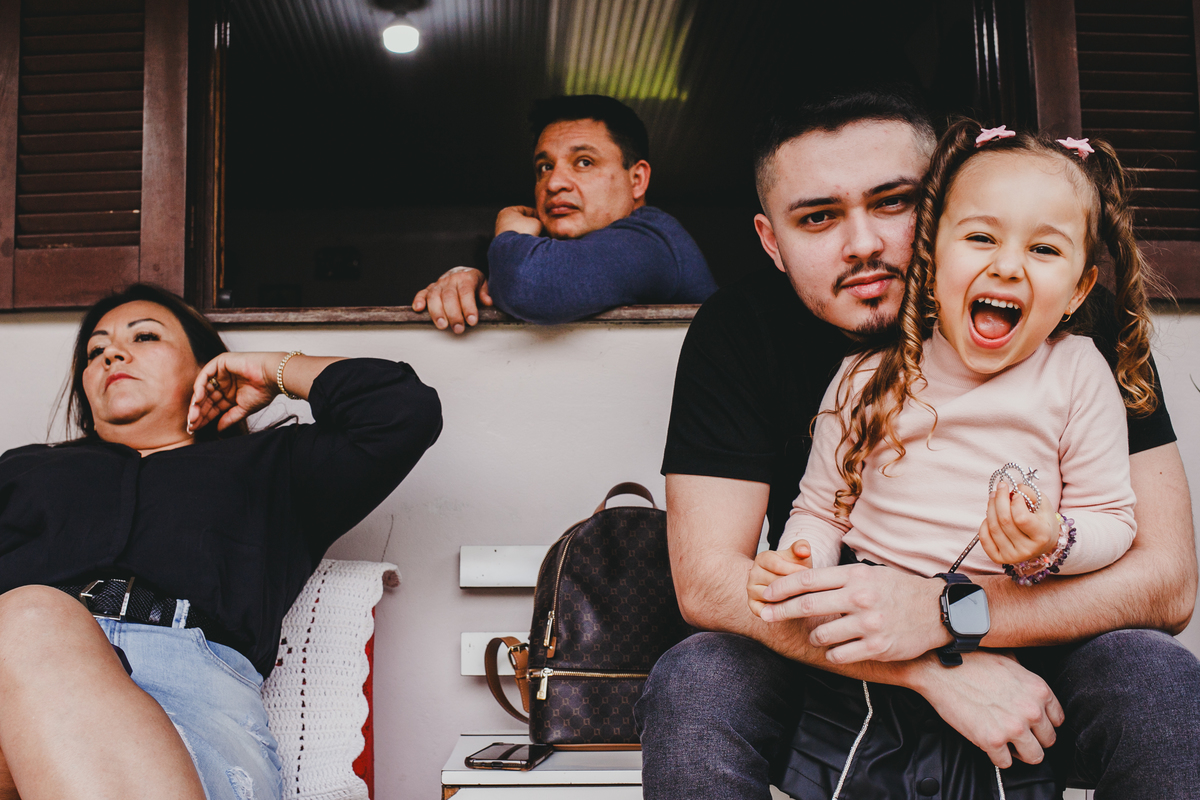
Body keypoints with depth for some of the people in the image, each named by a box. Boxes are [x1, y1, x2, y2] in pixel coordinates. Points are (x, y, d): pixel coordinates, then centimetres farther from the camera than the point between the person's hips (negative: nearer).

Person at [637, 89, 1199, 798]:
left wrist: (941, 610, -33)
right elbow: (708, 579, -20)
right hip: (828, 673, 1)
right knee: (694, 683, -28)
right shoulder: (737, 330, -15)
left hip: (1027, 658, 0)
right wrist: (938, 671, -29)